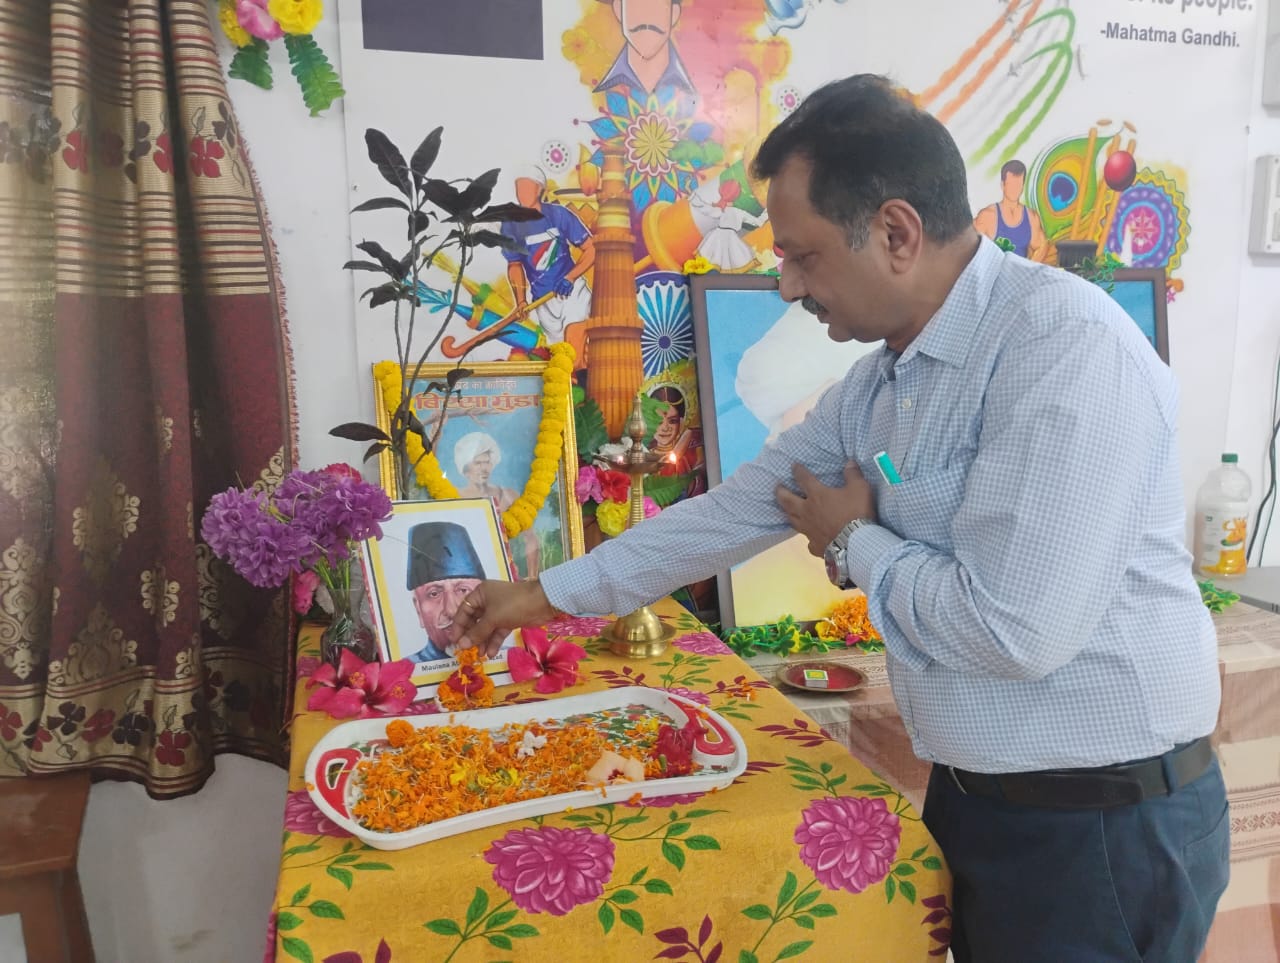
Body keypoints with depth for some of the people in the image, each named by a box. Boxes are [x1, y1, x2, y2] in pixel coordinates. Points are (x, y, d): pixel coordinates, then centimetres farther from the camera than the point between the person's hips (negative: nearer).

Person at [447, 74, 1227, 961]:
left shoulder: (1066, 346, -24)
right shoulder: (880, 384, 2)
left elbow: (1015, 629, -30)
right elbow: (738, 508, 7)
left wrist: (855, 543, -11)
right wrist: (548, 594, 11)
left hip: (1105, 825, -7)